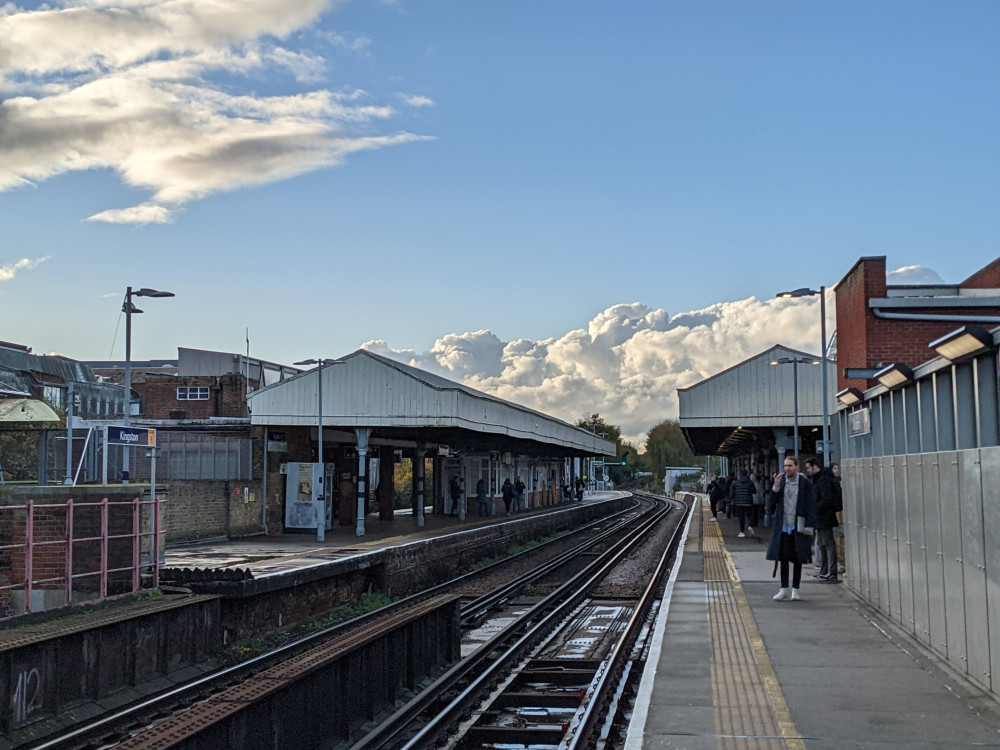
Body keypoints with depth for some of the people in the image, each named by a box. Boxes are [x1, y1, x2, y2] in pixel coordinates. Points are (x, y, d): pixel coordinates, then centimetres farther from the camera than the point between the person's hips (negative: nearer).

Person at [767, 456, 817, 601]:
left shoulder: (805, 483, -3)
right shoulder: (780, 480, 4)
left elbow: (811, 506, -2)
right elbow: (773, 501, 2)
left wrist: (809, 526, -7)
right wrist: (776, 487, -14)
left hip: (799, 527, -2)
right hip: (783, 527, 2)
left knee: (797, 559, 6)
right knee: (783, 557, 0)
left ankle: (795, 589, 15)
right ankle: (784, 589, 6)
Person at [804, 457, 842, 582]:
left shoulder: (824, 479, -16)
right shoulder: (818, 479, 16)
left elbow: (827, 499, -24)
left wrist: (814, 510, -22)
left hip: (825, 517, -11)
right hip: (820, 518, 11)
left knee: (828, 543, -8)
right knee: (822, 543, 16)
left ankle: (832, 574, -7)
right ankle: (824, 572, 24)